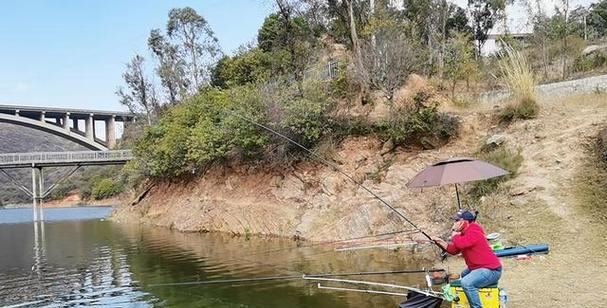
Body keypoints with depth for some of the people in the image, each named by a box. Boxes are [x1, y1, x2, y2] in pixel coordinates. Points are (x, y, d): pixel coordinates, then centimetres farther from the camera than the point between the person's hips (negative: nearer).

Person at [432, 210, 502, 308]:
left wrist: (454, 231, -14)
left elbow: (459, 243, -33)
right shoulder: (464, 234, 13)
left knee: (466, 282, -31)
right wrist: (440, 241, 1)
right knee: (464, 275, 33)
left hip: (491, 270, -11)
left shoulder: (474, 233, -19)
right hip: (479, 268, 11)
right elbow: (453, 250, 13)